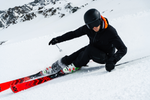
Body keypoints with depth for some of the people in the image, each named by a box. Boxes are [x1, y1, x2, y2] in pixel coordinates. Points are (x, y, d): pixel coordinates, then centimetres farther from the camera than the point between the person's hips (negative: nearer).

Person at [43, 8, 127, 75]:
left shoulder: (110, 32, -29)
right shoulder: (88, 28, -15)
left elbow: (123, 49, -28)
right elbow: (74, 34, 1)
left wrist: (112, 61, -42)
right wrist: (59, 39, -1)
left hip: (106, 57, -5)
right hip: (92, 51, 5)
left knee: (89, 49, -31)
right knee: (74, 56, -14)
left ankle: (76, 66, -8)